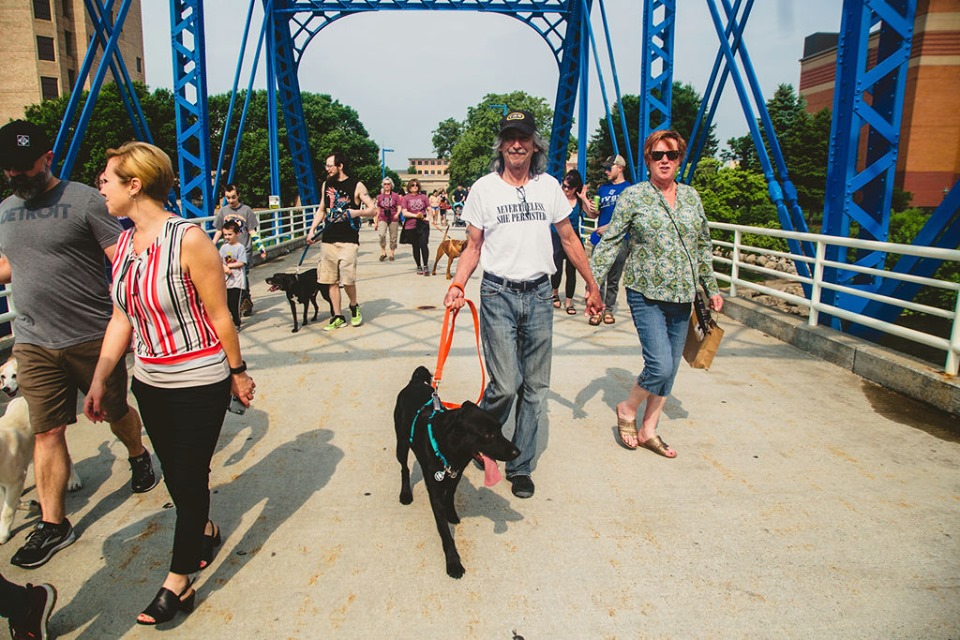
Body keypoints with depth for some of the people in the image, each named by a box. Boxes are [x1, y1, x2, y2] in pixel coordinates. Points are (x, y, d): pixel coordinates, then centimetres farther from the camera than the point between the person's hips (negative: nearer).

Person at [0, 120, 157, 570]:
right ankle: (52, 524, 15)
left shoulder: (85, 200, -8)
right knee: (47, 432, 5)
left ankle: (139, 458, 44)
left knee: (116, 412, 14)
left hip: (94, 338, -4)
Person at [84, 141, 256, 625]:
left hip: (200, 384, -7)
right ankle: (205, 530, 45)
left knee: (189, 477, 3)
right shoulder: (124, 243, 3)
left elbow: (219, 315, -14)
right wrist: (98, 381, 6)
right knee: (173, 473, 18)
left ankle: (178, 583, 19)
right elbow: (121, 318, 8)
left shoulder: (188, 239, -19)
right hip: (149, 382, 7)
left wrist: (237, 372, -7)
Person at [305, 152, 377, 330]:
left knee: (347, 279, -11)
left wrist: (357, 212, -20)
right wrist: (312, 230, 10)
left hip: (348, 240, -5)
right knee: (331, 280, 4)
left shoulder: (356, 186, -2)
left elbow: (373, 210, -2)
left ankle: (354, 307, 17)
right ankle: (338, 317, 14)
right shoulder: (326, 185, 13)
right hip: (328, 240, 5)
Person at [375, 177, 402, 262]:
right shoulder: (380, 196, 10)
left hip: (393, 219, 0)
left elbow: (399, 207, 2)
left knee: (393, 237, 4)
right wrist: (376, 222, 15)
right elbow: (378, 210, 15)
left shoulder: (395, 195, 3)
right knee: (382, 234, -21)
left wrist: (397, 214, -19)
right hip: (382, 219, 1)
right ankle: (383, 252, -7)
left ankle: (392, 254, 19)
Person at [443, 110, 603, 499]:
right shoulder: (484, 188, 1)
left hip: (539, 294, 3)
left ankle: (520, 467, 21)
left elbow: (569, 238, 15)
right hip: (498, 295, -3)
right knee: (505, 385, -9)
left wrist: (592, 285, 16)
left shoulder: (548, 186, 7)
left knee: (535, 387, 6)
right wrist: (458, 284, -12)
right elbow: (473, 246, 4)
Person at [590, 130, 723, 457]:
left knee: (669, 369, 10)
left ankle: (648, 430, 25)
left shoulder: (691, 195, 9)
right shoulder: (633, 195, -4)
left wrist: (712, 287, 16)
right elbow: (610, 242, -6)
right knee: (660, 366, -14)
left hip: (682, 296, 5)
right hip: (647, 295, -5)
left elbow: (703, 246, 16)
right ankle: (627, 409, 15)